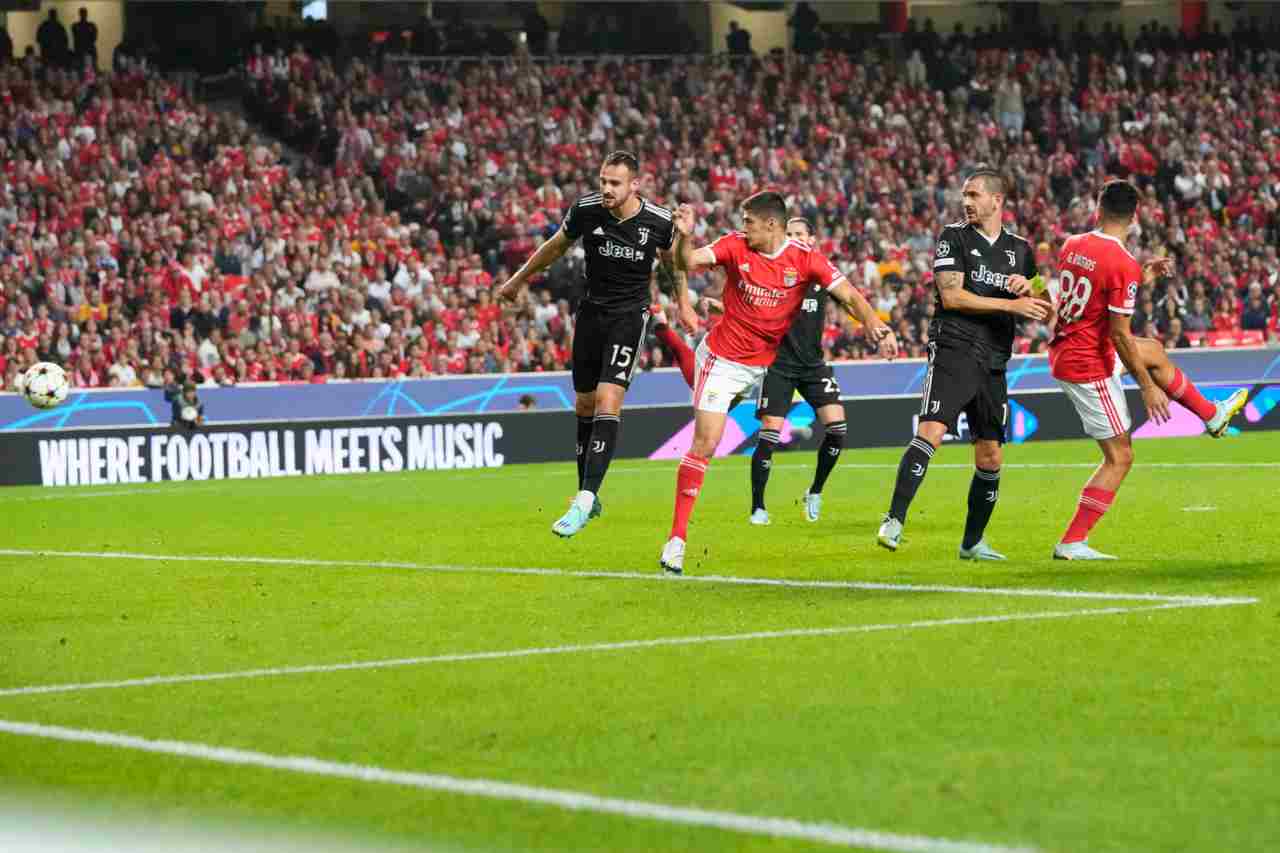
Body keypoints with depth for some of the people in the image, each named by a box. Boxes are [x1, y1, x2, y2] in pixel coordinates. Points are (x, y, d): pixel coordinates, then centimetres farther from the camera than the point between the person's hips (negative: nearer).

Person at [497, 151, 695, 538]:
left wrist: (683, 304, 19)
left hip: (630, 315, -3)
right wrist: (517, 281, 21)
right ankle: (588, 496, 24)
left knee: (608, 402, -18)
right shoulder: (585, 209, -10)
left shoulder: (658, 220, -13)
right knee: (584, 405, 9)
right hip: (591, 312, 3)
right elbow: (555, 247, 10)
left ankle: (584, 501, -23)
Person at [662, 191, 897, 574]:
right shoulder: (735, 246, -11)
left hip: (764, 363, 4)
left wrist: (876, 326, -28)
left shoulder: (805, 259, -11)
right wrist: (683, 236, -41)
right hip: (721, 357, -4)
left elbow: (849, 294, -13)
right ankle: (677, 536, -10)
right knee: (705, 444, -10)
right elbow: (688, 262, -20)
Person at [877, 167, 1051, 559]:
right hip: (954, 350, -5)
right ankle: (893, 522, -24)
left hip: (994, 362, 5)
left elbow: (1035, 309, 22)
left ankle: (973, 541, 18)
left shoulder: (1020, 249, 15)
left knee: (991, 457, 6)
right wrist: (1011, 304, -12)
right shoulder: (954, 237, 2)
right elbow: (952, 295, -10)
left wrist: (1027, 287, -1)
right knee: (931, 432, -22)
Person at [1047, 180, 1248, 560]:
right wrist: (1148, 387, -12)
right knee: (1120, 458, 2)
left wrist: (1142, 278, 17)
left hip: (1064, 352, 9)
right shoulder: (1122, 264, -22)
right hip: (1089, 366, -8)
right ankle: (1071, 543, 2)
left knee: (1153, 352, 29)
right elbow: (1119, 334, -22)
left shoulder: (1071, 246, 0)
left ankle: (1212, 415, 46)